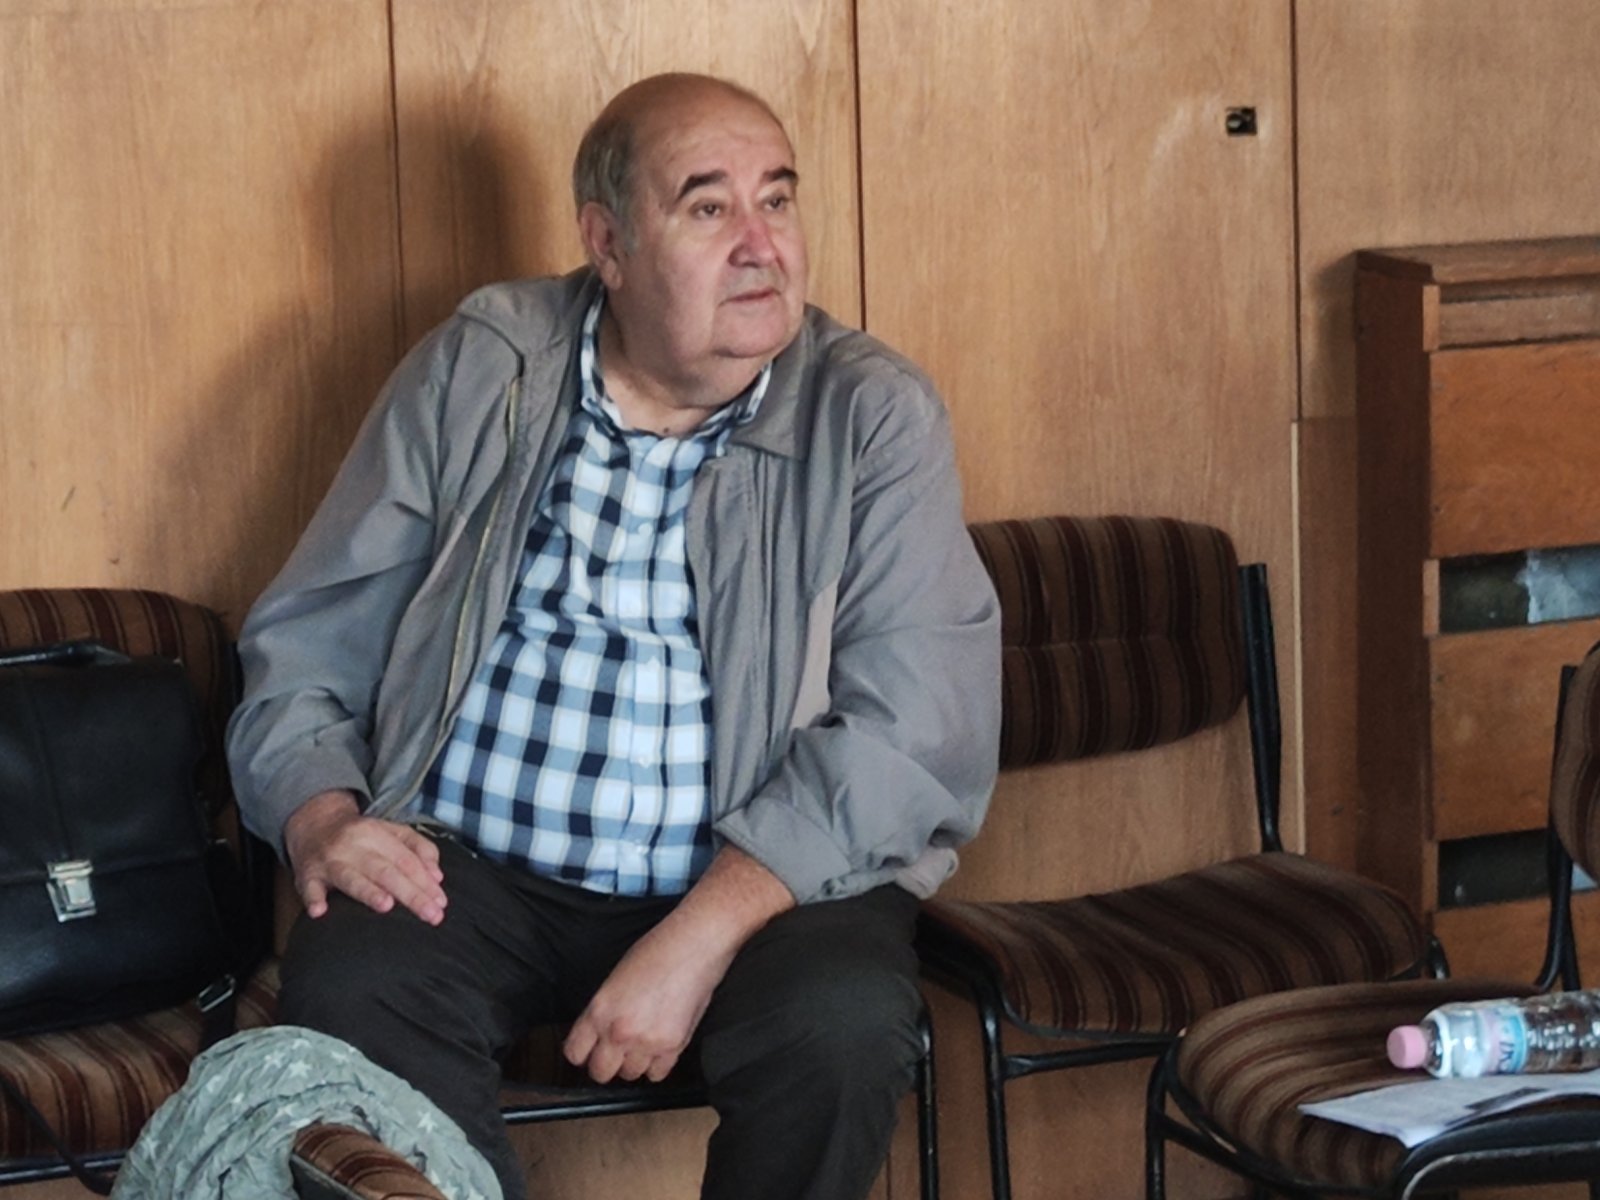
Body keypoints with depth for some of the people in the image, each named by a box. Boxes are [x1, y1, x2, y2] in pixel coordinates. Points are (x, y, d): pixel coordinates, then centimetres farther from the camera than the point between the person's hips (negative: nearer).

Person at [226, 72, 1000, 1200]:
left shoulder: (873, 416, -3)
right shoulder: (477, 373, 4)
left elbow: (914, 725, -13)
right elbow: (305, 642, 9)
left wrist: (698, 939, -24)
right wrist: (321, 818, -13)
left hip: (760, 880, -1)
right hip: (471, 872, 1)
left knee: (844, 1022, -31)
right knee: (347, 997, -30)